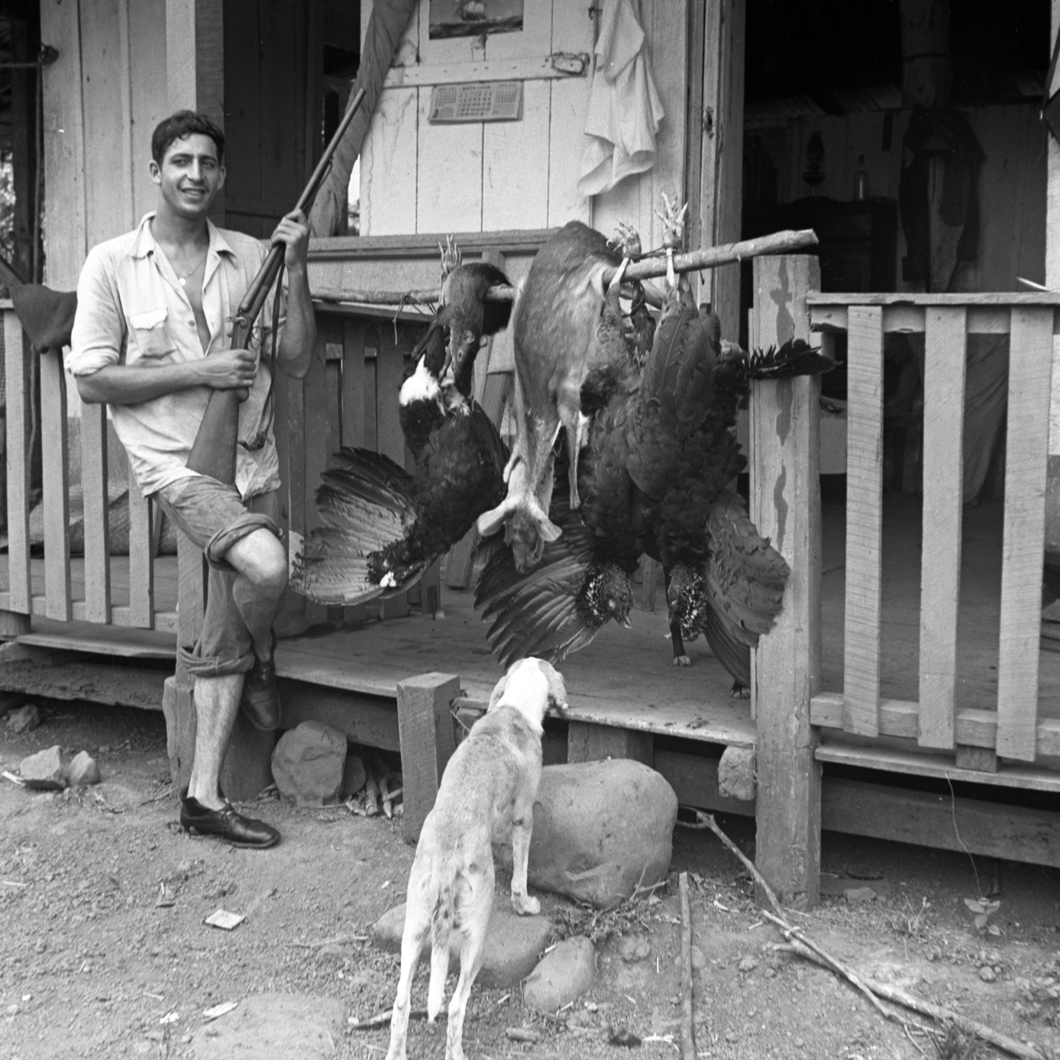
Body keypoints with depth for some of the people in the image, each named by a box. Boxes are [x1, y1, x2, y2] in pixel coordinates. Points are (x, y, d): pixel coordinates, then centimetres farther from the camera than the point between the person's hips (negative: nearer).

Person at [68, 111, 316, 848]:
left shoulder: (250, 258, 7)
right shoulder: (113, 264, -1)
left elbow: (297, 362, 4)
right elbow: (92, 379, -4)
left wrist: (296, 270, -7)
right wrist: (199, 372, -12)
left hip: (250, 462, 4)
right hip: (175, 460, -4)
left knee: (224, 641, 6)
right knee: (267, 565, -29)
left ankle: (205, 796, 16)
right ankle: (261, 666, 5)